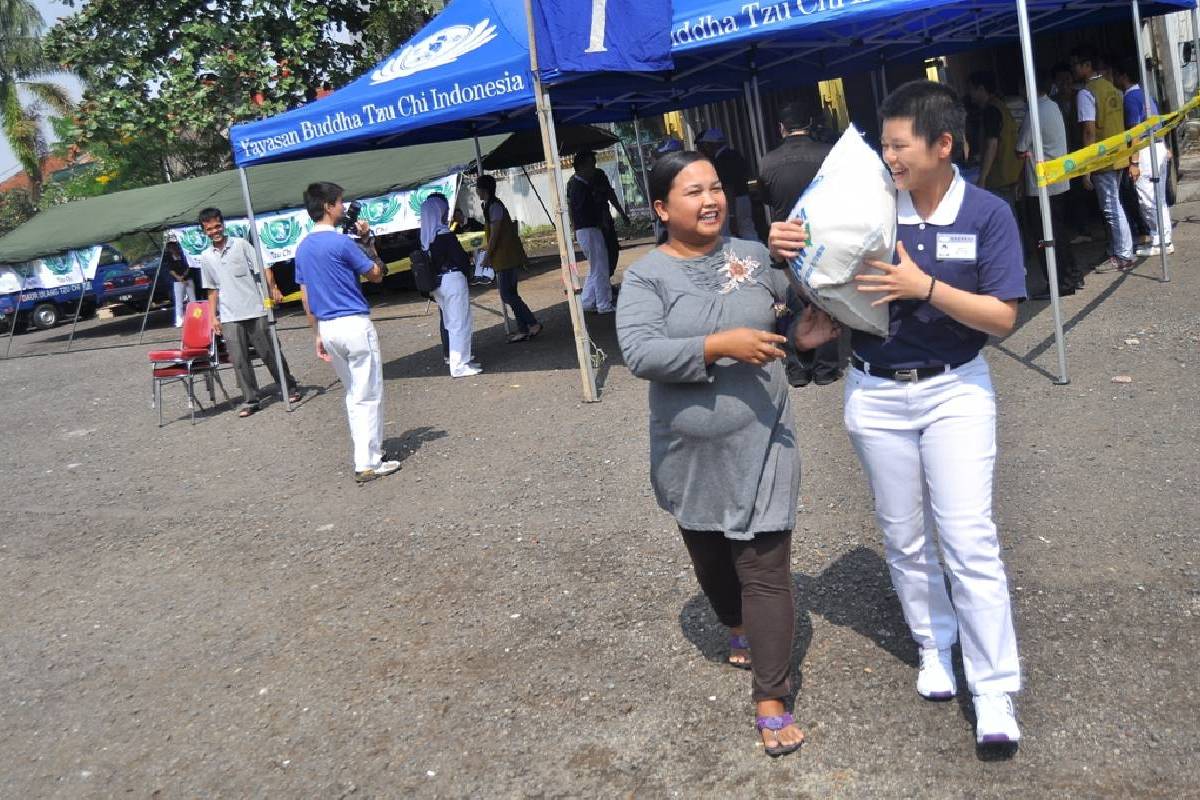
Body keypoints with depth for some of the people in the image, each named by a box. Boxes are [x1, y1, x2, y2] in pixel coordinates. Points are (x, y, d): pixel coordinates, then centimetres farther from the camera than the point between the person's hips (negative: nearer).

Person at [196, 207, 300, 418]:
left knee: (269, 352, 3)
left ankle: (290, 388, 17)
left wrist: (272, 288, -21)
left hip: (255, 311, -3)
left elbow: (263, 267, -5)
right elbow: (212, 290, 16)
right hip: (229, 317, 3)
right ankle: (250, 399, 8)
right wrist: (214, 317, 10)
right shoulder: (205, 258, 11)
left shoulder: (241, 245, 1)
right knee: (239, 359, 0)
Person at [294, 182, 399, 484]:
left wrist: (318, 334, 18)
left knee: (353, 395, 18)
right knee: (369, 396, -1)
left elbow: (306, 298, 13)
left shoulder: (303, 248, 10)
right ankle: (368, 463, 0)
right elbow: (376, 275, -3)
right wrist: (367, 240, 6)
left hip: (327, 328, 8)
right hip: (354, 324, -8)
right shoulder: (342, 242, -13)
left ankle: (368, 450, 23)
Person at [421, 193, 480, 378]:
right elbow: (460, 259, -16)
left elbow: (430, 259, 11)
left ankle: (457, 359, 28)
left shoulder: (426, 235, 5)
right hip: (453, 280, -8)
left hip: (437, 284, 8)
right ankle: (459, 365, 1)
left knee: (450, 322, 19)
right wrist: (469, 258, 6)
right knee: (460, 323, -1)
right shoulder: (445, 234, -18)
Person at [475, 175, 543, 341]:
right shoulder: (490, 205, 15)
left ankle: (533, 323, -11)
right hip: (505, 257, 10)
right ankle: (523, 329, 12)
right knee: (509, 294, 10)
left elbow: (494, 234, -18)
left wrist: (487, 256, -12)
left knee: (507, 295, -10)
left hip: (505, 257, -10)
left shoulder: (494, 206, -15)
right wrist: (490, 256, 19)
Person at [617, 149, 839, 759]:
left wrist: (800, 337, -5)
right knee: (710, 558, 21)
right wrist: (721, 346, -28)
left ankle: (771, 702, 7)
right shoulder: (646, 276, -8)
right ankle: (741, 631, 51)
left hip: (759, 444, 0)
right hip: (689, 453, 0)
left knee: (764, 569, -3)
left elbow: (785, 315, 17)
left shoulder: (753, 256, 2)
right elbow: (640, 353, -22)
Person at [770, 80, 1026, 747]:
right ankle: (935, 646, 34)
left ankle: (994, 691, 5)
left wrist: (925, 287, -25)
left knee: (969, 538, -6)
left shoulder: (987, 214, -9)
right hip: (875, 394, 3)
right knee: (904, 538, 13)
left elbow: (1003, 318, -12)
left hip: (955, 390, -2)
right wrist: (788, 251, -16)